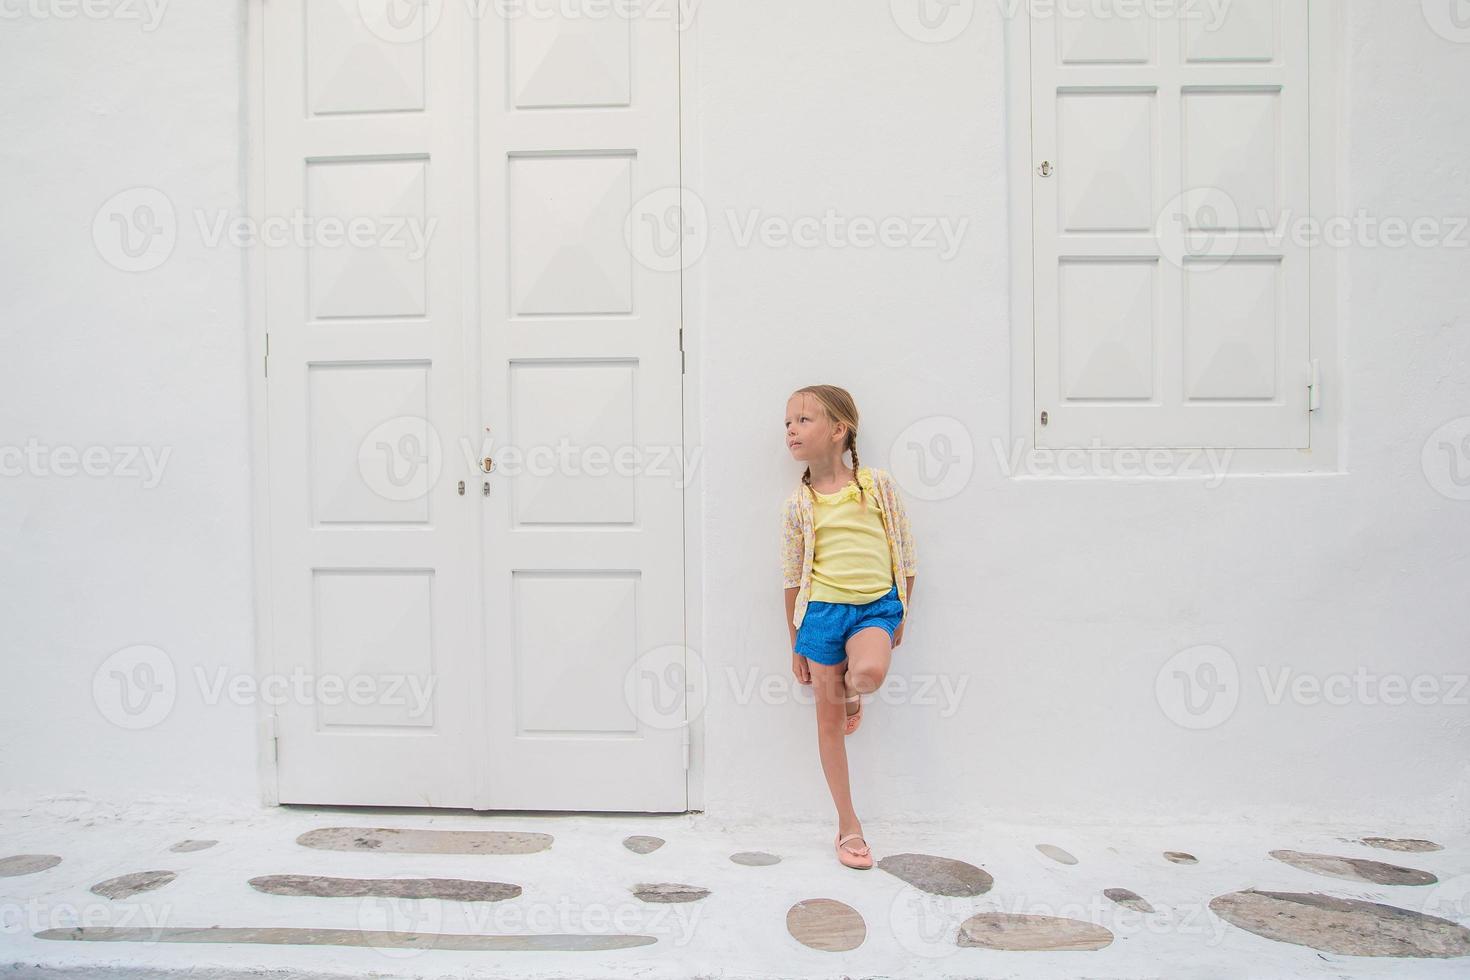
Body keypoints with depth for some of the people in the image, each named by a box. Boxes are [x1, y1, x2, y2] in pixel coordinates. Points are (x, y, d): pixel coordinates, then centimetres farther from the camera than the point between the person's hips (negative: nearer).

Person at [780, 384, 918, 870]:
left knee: (870, 672, -32)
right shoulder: (798, 502, 1)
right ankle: (848, 824, 19)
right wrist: (796, 645, 9)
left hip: (876, 605, -1)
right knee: (828, 717, 4)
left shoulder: (879, 483, -1)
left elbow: (905, 553, 6)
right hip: (822, 609, 1)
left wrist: (900, 616, 8)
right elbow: (792, 576, 7)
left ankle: (851, 690, 7)